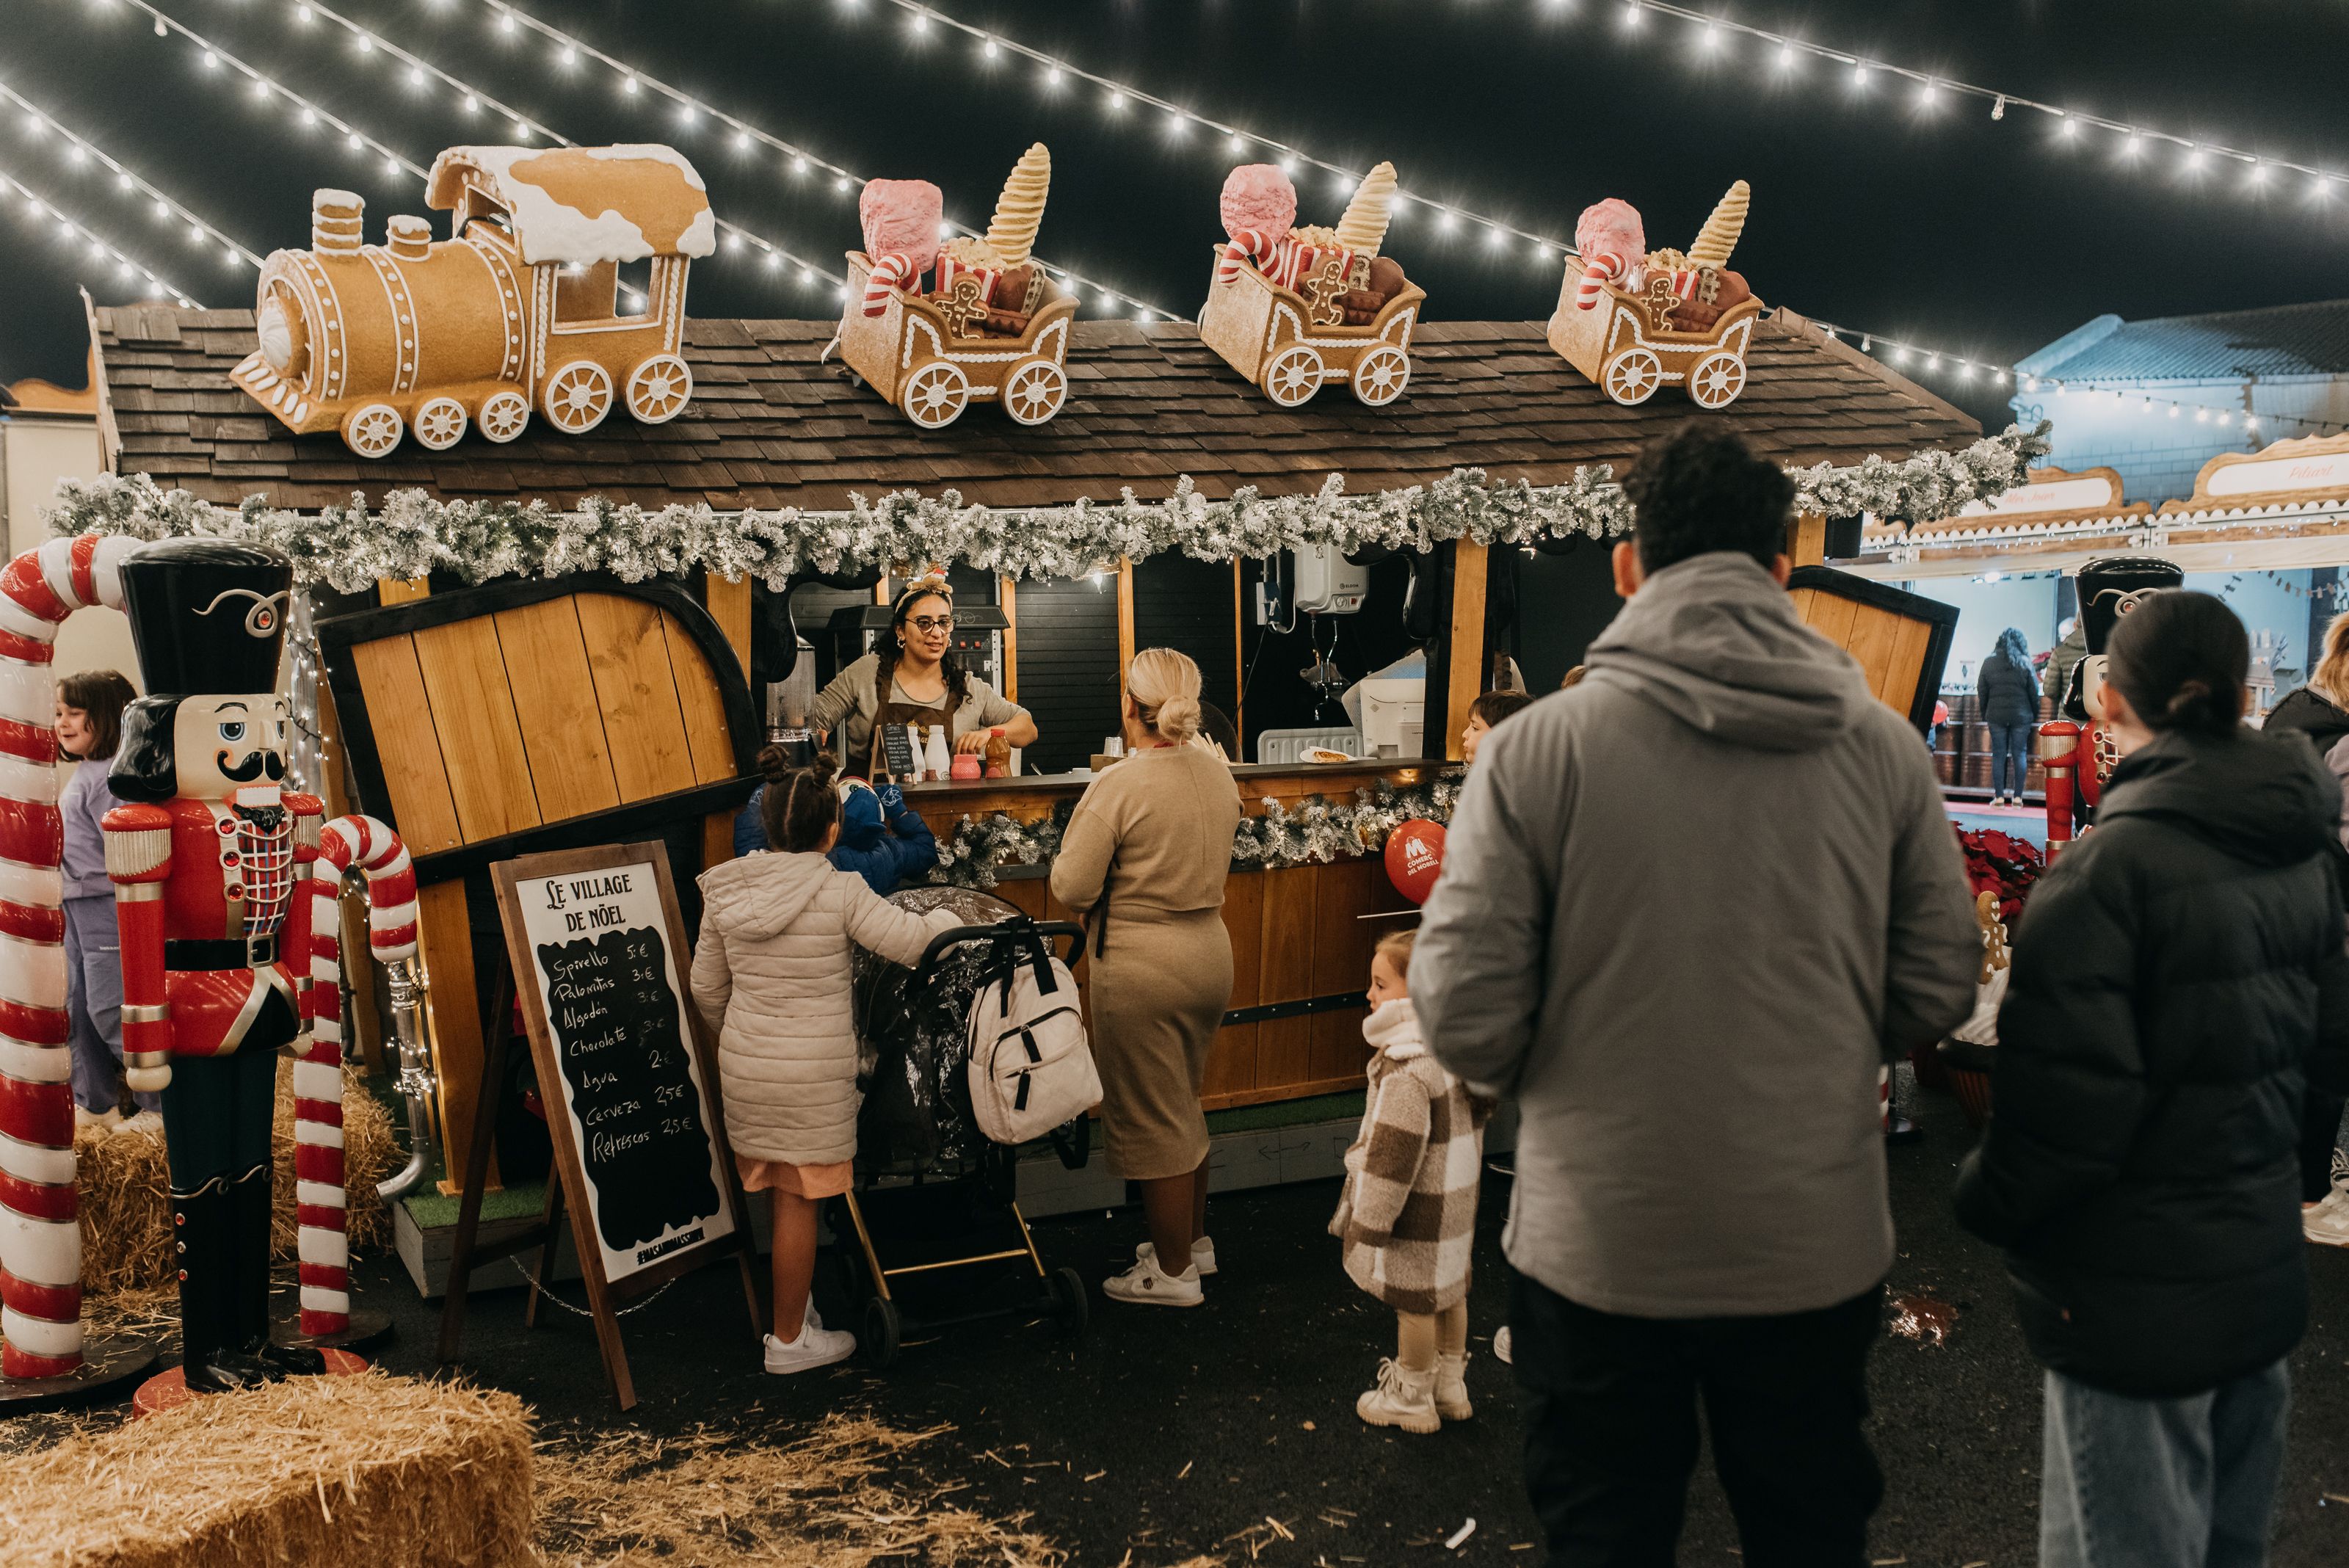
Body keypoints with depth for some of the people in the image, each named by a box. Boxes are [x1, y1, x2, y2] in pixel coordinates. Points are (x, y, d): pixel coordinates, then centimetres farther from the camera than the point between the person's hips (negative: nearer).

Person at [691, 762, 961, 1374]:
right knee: (799, 1202, 4)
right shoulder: (840, 891, -12)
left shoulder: (726, 894, 4)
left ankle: (793, 1301, 32)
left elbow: (706, 989, 11)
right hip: (813, 1071, -5)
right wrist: (949, 919, 7)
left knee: (777, 1195, 18)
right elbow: (908, 941, -14)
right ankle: (789, 1339, 15)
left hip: (745, 1066, 5)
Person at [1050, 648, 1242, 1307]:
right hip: (1210, 952, 7)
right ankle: (1194, 1238, 38)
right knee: (1184, 1106, 24)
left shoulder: (1118, 787, -21)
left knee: (1152, 1120, 8)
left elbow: (1070, 888, -19)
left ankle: (1173, 1271, 20)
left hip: (1142, 968, -7)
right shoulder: (1218, 772, 0)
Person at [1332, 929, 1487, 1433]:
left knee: (1413, 1300, 5)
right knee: (1448, 1289, 20)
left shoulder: (1407, 1072, -27)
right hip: (1457, 1201, 10)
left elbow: (1394, 1154, -24)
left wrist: (1370, 1220, -16)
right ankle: (1450, 1385, 34)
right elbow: (1474, 1127, 14)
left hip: (1417, 1209, -9)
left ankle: (1411, 1397, 19)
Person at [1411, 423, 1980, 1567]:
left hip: (1602, 1251, -2)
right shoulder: (1883, 749, -5)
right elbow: (1937, 990, 2)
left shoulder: (1533, 750, -14)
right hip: (1820, 1247, 3)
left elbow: (1464, 1017, -14)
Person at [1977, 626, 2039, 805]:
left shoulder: (1989, 662, 1)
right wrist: (2035, 715, 10)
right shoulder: (2024, 663, -4)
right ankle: (2017, 797, 2)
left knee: (1998, 755, 4)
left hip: (1996, 715, 1)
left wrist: (1985, 714, 14)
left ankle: (1999, 797, 2)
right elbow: (2034, 691, -1)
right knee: (2020, 754, 4)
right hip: (2021, 715, -1)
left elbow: (1981, 691, 4)